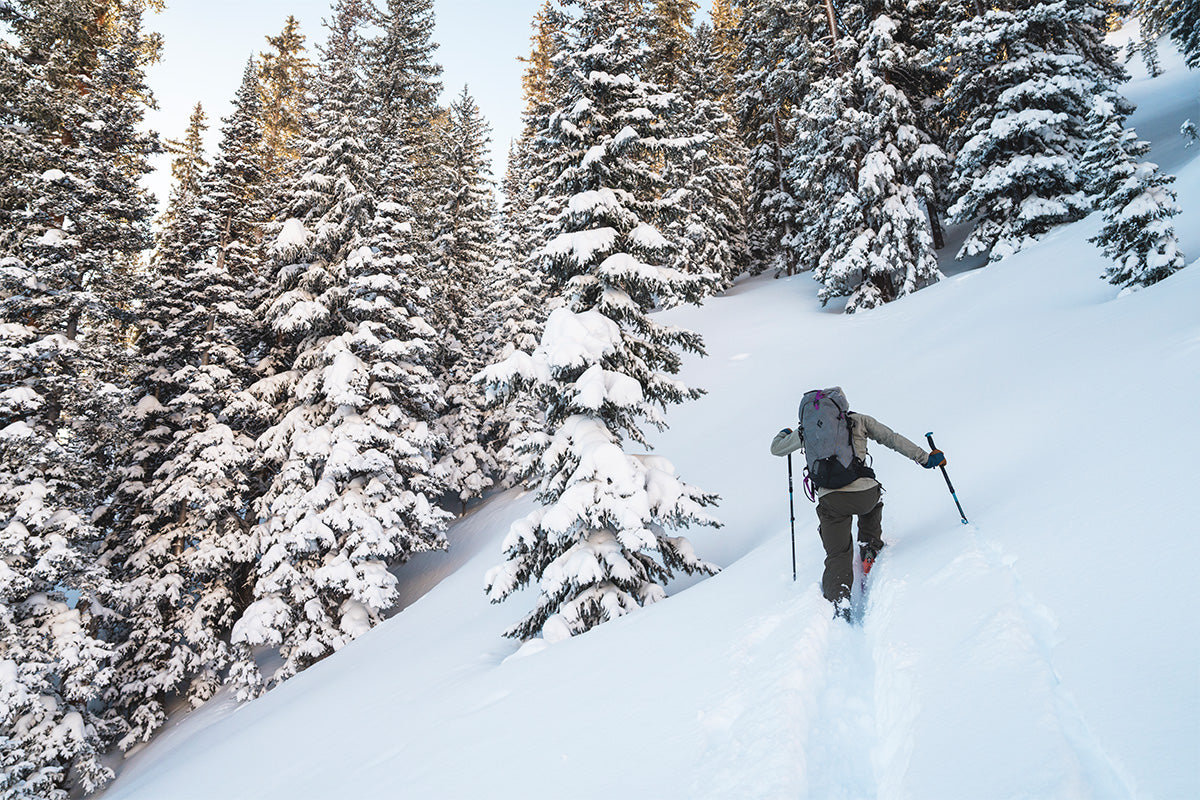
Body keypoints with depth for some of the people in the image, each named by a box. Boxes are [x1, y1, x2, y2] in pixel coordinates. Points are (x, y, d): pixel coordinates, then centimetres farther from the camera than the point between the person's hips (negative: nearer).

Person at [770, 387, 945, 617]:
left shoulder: (806, 430, 16)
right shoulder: (858, 420, 13)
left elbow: (776, 448, 30)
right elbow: (893, 439, 11)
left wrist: (784, 433, 51)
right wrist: (924, 458, 16)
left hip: (829, 500, 0)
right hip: (864, 492, 0)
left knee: (838, 555, 7)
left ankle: (838, 600, -15)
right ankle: (870, 548, 33)